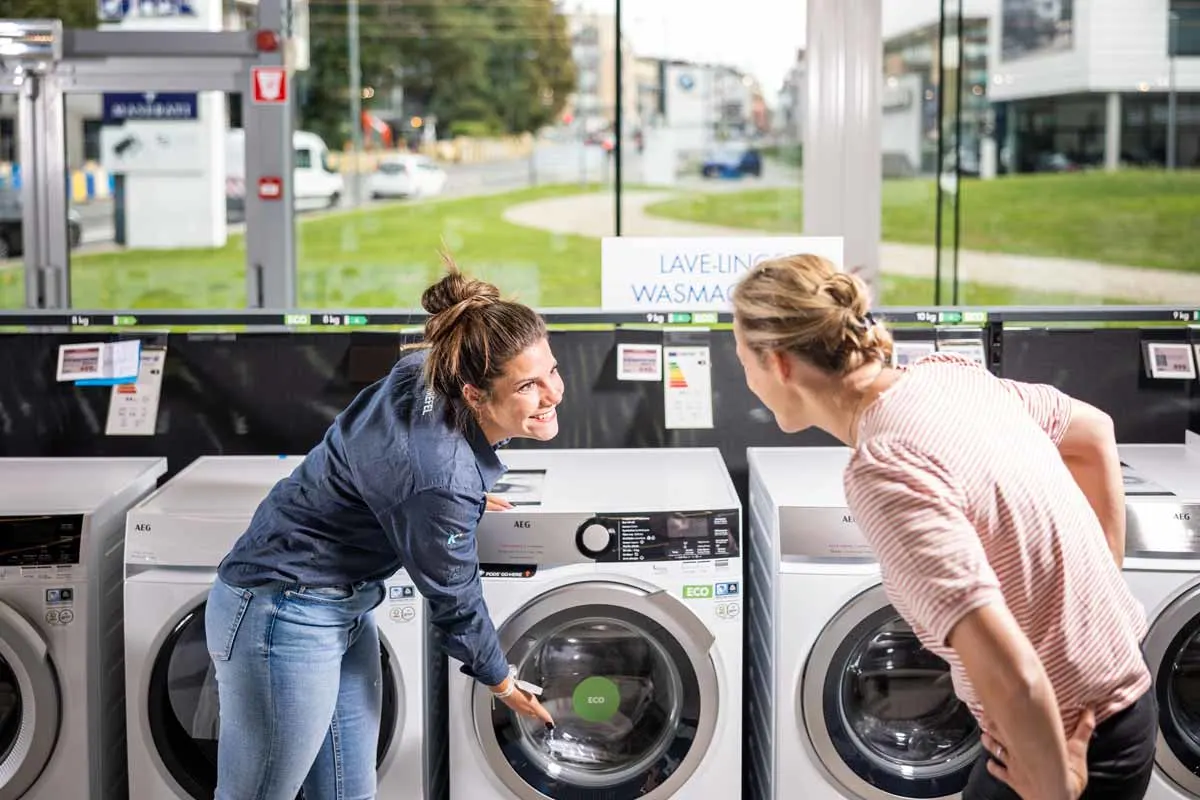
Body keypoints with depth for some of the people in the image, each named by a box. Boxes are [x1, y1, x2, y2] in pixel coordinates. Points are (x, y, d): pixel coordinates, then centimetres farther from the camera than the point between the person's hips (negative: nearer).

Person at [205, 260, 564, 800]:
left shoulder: (428, 371, -9)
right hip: (283, 615, -9)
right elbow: (453, 599, -15)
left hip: (346, 607, 9)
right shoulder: (438, 481, -32)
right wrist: (500, 681, 2)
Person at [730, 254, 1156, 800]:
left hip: (1073, 742, -9)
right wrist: (1102, 581, 14)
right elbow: (1094, 432, 16)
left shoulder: (883, 471, -28)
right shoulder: (945, 373, -2)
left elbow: (1011, 678, -35)